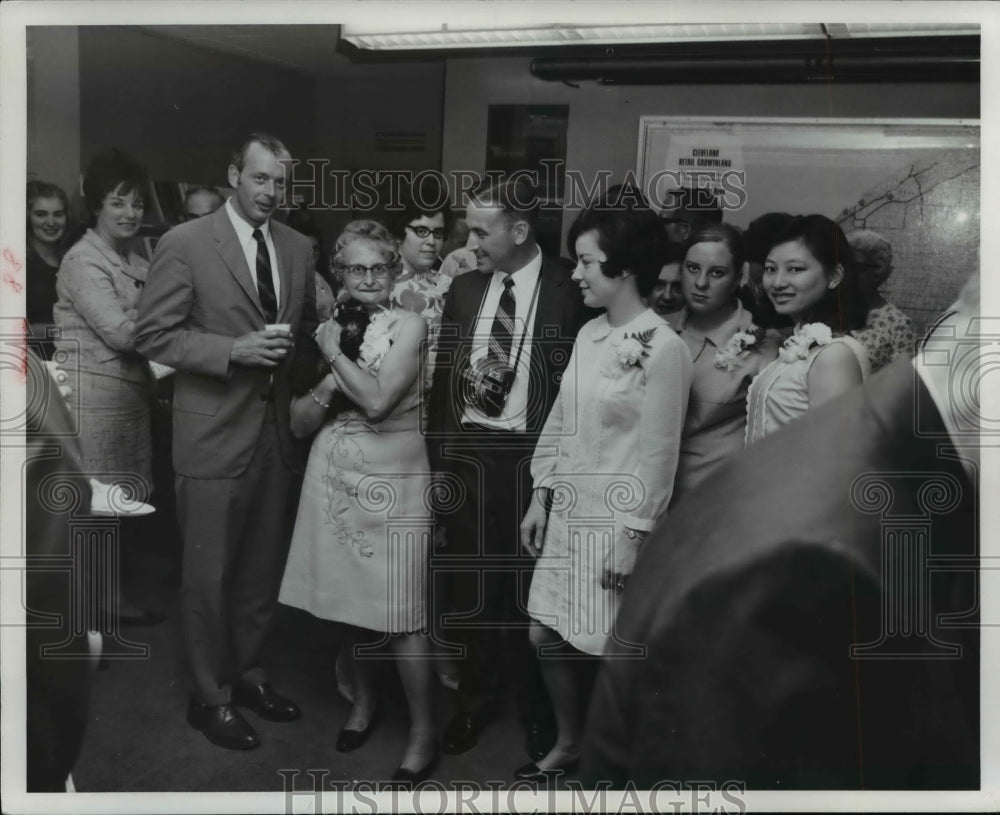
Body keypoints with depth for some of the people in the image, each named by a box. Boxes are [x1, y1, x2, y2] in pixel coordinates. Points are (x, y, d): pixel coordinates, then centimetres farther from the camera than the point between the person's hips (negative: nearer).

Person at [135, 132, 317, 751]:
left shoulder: (298, 247, 8)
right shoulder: (184, 244, -8)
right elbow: (155, 334, -11)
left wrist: (289, 343, 1)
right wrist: (234, 350, -20)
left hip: (276, 427, 5)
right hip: (215, 431, -5)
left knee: (264, 567, 16)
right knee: (209, 574, 5)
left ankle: (248, 673, 35)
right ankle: (211, 696, 23)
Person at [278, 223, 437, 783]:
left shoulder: (409, 325, -6)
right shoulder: (328, 326, 8)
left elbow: (377, 401, -19)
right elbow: (299, 422, 6)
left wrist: (336, 353, -8)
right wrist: (331, 380, -11)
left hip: (391, 478, -4)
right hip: (334, 475, 5)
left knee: (400, 611, -2)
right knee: (346, 597, 13)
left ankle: (424, 732, 14)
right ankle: (364, 700, 36)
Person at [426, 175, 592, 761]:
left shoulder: (567, 292, -10)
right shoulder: (464, 289, 5)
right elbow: (444, 378, 10)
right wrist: (440, 458, 7)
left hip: (530, 458, -4)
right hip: (466, 453, 4)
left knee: (528, 588, 8)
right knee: (471, 583, 14)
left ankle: (537, 706, 30)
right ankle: (477, 696, 35)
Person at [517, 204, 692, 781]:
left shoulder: (663, 348, -15)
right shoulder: (589, 334, 6)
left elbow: (658, 452, -15)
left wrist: (631, 537, -14)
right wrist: (540, 500, 11)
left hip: (617, 520, -7)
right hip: (568, 512, 7)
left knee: (613, 650, 5)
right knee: (547, 635, 14)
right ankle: (570, 744, 37)